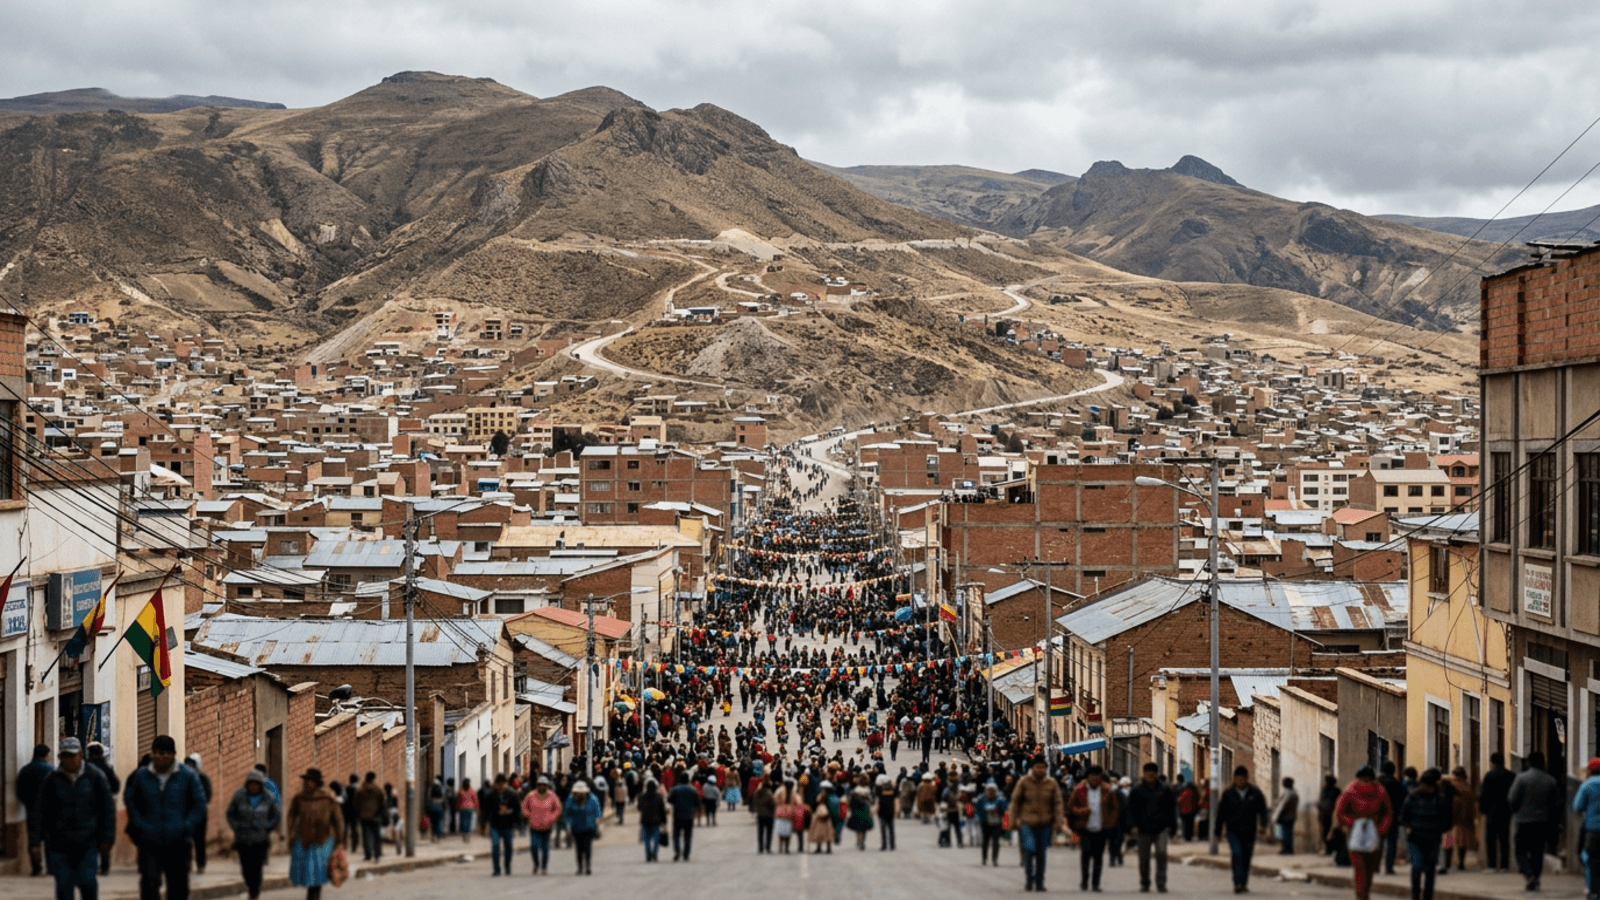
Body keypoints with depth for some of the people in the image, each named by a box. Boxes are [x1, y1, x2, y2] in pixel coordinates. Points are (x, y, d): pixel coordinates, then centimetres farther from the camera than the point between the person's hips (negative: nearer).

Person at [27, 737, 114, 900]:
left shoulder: (94, 777, 0)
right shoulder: (52, 779, 0)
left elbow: (108, 807, 4)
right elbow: (37, 811, 2)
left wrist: (107, 839, 0)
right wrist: (34, 842, -4)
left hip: (88, 843, -1)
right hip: (60, 843, 1)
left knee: (88, 881, -12)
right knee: (64, 886, -1)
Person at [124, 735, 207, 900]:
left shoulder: (187, 776, -1)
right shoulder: (140, 776, 1)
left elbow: (199, 805, 4)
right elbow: (129, 801, 11)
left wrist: (186, 827, -8)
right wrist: (140, 825, -2)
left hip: (178, 843, 1)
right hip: (149, 843, -1)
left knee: (178, 886, 9)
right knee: (149, 882, -14)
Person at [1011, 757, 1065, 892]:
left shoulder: (1051, 783, 3)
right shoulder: (1024, 782, -2)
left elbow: (1058, 803, 5)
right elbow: (1015, 800, 5)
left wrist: (1059, 820, -6)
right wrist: (1014, 819, 3)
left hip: (1045, 824, 2)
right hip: (1027, 823, -2)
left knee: (1041, 853, 7)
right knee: (1029, 850, -15)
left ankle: (1039, 881, 18)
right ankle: (1029, 880, -4)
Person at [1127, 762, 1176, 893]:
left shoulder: (1165, 790, 7)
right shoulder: (1136, 790, 4)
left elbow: (1172, 808, 12)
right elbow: (1131, 809, 6)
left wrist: (1170, 825, 4)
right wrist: (1134, 825, -5)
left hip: (1161, 829, 0)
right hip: (1144, 829, 0)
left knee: (1161, 853, -17)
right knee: (1144, 858, 5)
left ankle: (1161, 883, -11)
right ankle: (1144, 884, 22)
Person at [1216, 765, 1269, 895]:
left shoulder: (1255, 793, 3)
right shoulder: (1228, 794, 2)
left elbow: (1262, 810, 5)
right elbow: (1221, 812, 7)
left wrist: (1263, 824, -10)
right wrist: (1218, 829, 7)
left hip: (1249, 832, 2)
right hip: (1233, 831, -1)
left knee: (1246, 858, 7)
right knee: (1237, 854, -19)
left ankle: (1244, 884, 20)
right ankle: (1237, 883, -22)